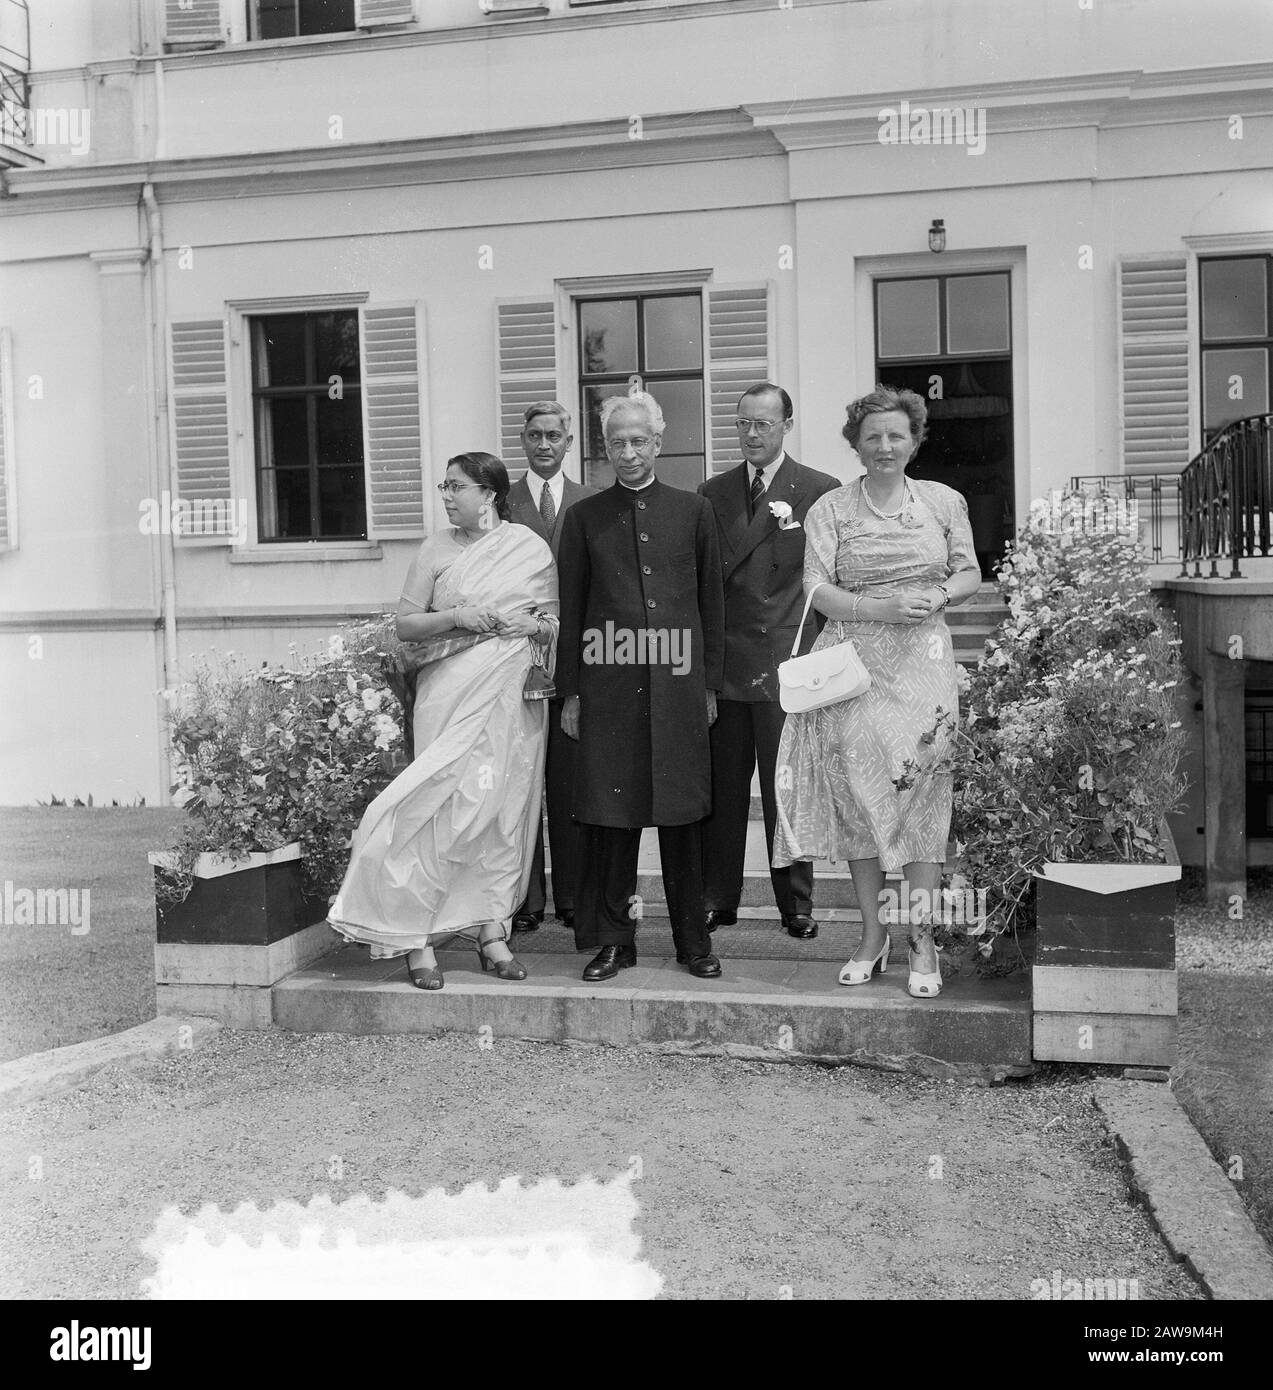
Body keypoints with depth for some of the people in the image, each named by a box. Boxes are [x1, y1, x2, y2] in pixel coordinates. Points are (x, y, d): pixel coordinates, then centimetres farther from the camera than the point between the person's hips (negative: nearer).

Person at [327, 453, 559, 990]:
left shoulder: (532, 547, 8)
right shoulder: (437, 548, 7)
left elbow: (553, 620, 15)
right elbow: (405, 624, 4)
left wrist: (538, 625, -7)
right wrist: (455, 616, -12)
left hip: (515, 694, 1)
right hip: (452, 691, -1)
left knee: (504, 808, 3)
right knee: (445, 807, -7)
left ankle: (492, 931, 11)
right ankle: (419, 939, -1)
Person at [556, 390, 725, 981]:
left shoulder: (693, 510, 9)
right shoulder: (584, 517, 8)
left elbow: (711, 600, 10)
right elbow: (571, 609, 8)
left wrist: (709, 682, 6)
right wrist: (570, 692, 3)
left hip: (677, 683, 0)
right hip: (608, 683, 0)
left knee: (681, 814, 5)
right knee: (610, 813, 1)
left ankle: (692, 938, 16)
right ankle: (611, 938, 12)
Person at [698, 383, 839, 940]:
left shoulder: (822, 492, 1)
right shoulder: (712, 492, 11)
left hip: (790, 663, -3)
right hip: (723, 662, 3)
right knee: (721, 786, 7)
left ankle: (796, 904, 17)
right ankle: (717, 899, 17)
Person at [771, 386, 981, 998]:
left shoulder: (944, 502, 10)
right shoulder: (829, 509, 5)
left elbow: (970, 573, 14)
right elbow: (818, 590, -3)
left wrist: (939, 596, -7)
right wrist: (880, 609, -16)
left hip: (923, 663, 0)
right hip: (854, 664, 0)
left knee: (923, 792, -4)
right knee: (857, 792, 0)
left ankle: (923, 942, 4)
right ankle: (871, 934, 13)